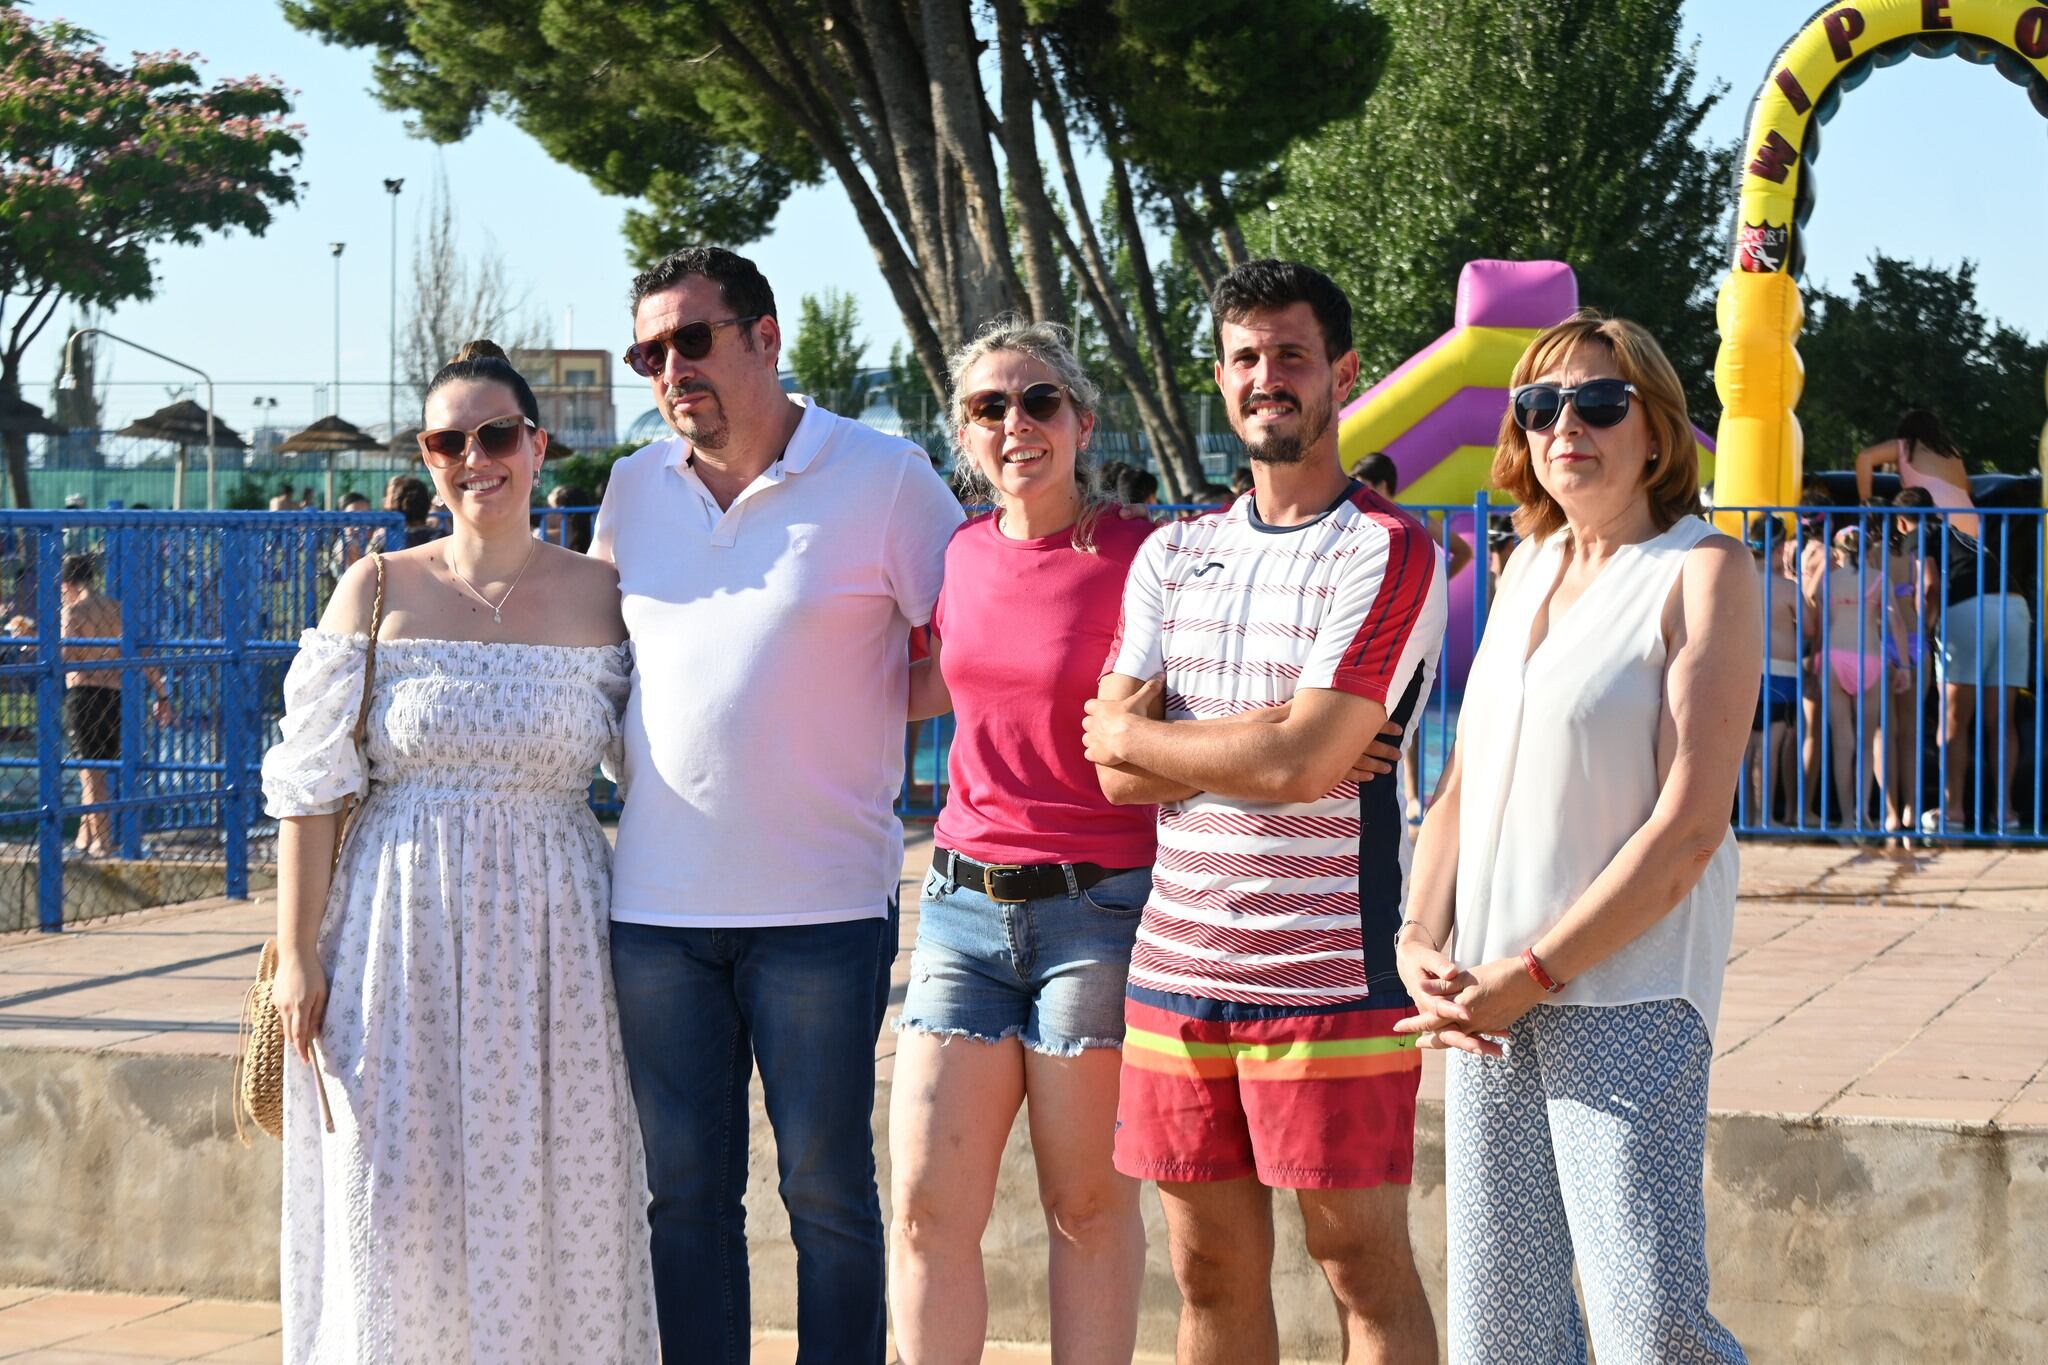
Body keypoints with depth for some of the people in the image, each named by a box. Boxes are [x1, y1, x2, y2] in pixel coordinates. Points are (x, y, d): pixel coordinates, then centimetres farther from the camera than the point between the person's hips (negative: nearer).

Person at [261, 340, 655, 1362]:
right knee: (395, 1202, -4)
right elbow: (312, 785, 1)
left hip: (552, 935, 1)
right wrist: (296, 954, -4)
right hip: (402, 932, -1)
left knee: (552, 1201, 2)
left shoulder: (600, 595, 5)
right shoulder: (379, 589, 3)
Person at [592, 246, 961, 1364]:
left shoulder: (884, 477, -4)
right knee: (684, 1192, 9)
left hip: (822, 900, -4)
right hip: (656, 900, 4)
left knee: (826, 1188, 3)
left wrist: (838, 715, -6)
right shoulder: (635, 488, 10)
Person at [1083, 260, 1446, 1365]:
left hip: (1329, 974, -5)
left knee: (1364, 1267, 2)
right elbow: (1116, 772, 2)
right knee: (1213, 1274, 11)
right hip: (1177, 964, 6)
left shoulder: (1388, 550, -6)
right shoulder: (1173, 553, 13)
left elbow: (1302, 761, -17)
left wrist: (1142, 738, -2)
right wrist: (1267, 743, -11)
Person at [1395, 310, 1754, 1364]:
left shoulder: (1702, 570, -5)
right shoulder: (1529, 569, 16)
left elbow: (1689, 825, -13)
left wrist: (1528, 977, -14)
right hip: (1489, 1001, 7)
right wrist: (1421, 947, 1)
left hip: (1625, 993, -6)